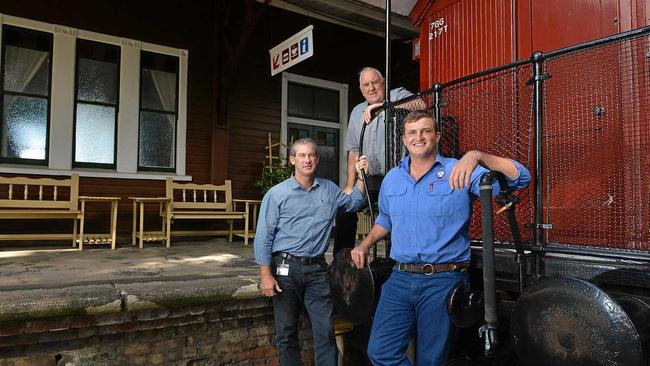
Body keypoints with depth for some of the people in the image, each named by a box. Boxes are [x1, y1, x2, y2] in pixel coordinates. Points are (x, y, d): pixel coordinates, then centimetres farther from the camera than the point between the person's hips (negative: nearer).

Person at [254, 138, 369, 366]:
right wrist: (266, 275, -9)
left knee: (326, 332, 2)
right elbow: (263, 237, -4)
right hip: (286, 268, -2)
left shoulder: (329, 190, 9)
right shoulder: (276, 194, -2)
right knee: (287, 334, 8)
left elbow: (355, 203, 25)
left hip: (318, 269, 3)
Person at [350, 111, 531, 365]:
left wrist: (476, 156, -31)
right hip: (399, 278, 5)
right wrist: (365, 245, 11)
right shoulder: (392, 179, 10)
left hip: (443, 281, -4)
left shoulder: (459, 173, -7)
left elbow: (520, 178, -17)